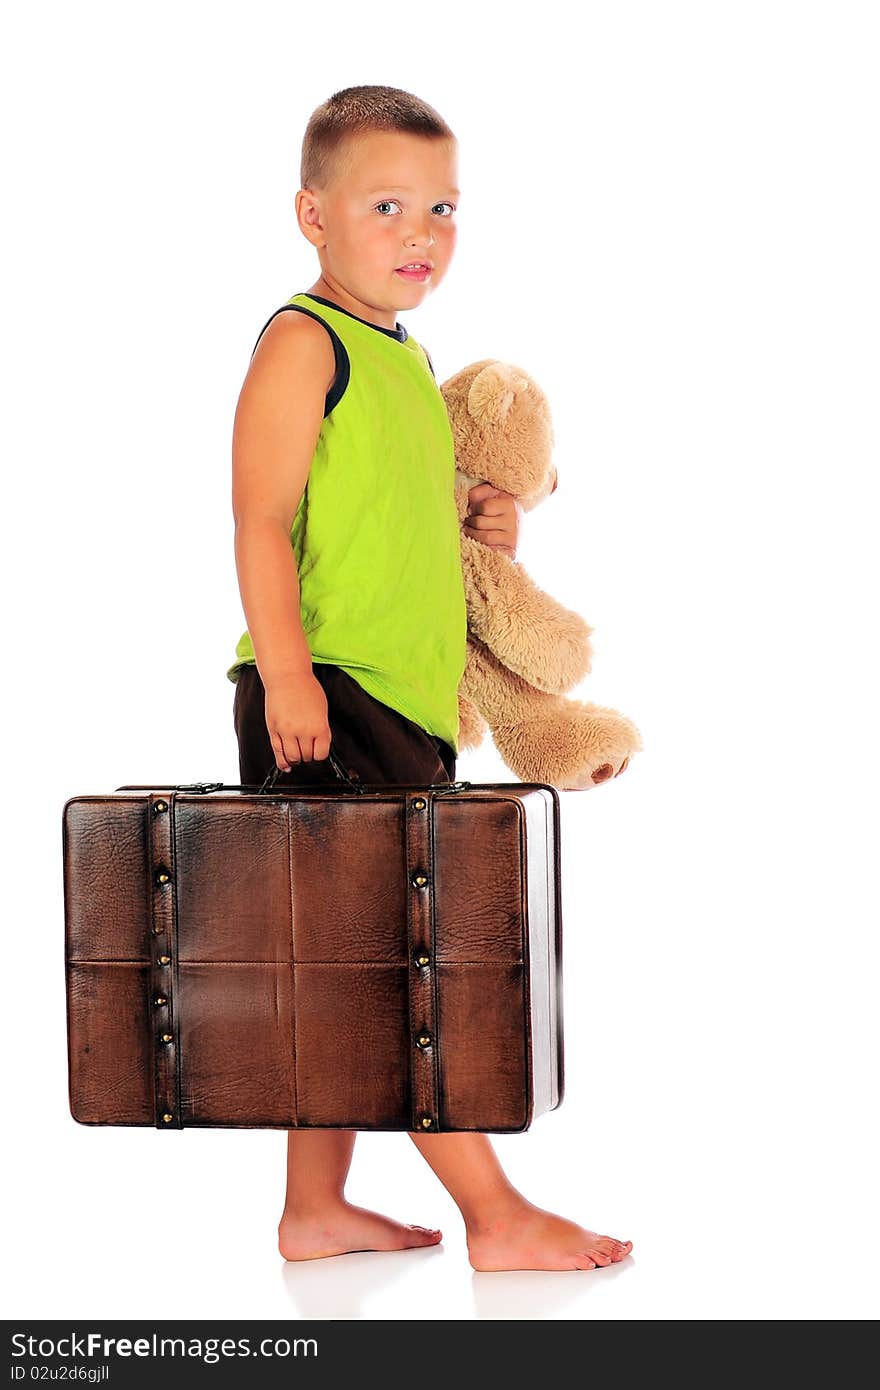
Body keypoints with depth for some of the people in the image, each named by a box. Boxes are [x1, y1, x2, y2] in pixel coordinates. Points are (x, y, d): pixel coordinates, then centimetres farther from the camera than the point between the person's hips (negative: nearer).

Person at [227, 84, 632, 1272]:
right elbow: (263, 524, -14)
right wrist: (285, 669, -25)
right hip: (325, 702, -9)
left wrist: (477, 526, 12)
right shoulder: (303, 340, -7)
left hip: (403, 705, 9)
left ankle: (316, 1208, 21)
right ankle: (495, 1215, -6)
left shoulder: (405, 360, 20)